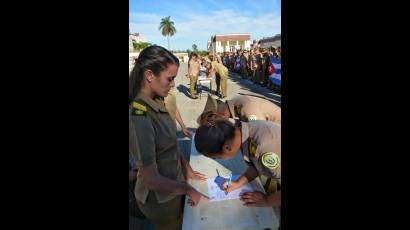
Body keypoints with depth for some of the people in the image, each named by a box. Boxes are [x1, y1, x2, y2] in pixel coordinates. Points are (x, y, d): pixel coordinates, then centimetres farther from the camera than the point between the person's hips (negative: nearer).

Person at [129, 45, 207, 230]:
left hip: (173, 184, 7)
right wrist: (188, 190, -16)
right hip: (160, 197, -7)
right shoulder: (139, 117, -32)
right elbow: (151, 179, -28)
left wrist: (187, 169, 6)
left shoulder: (156, 102, -6)